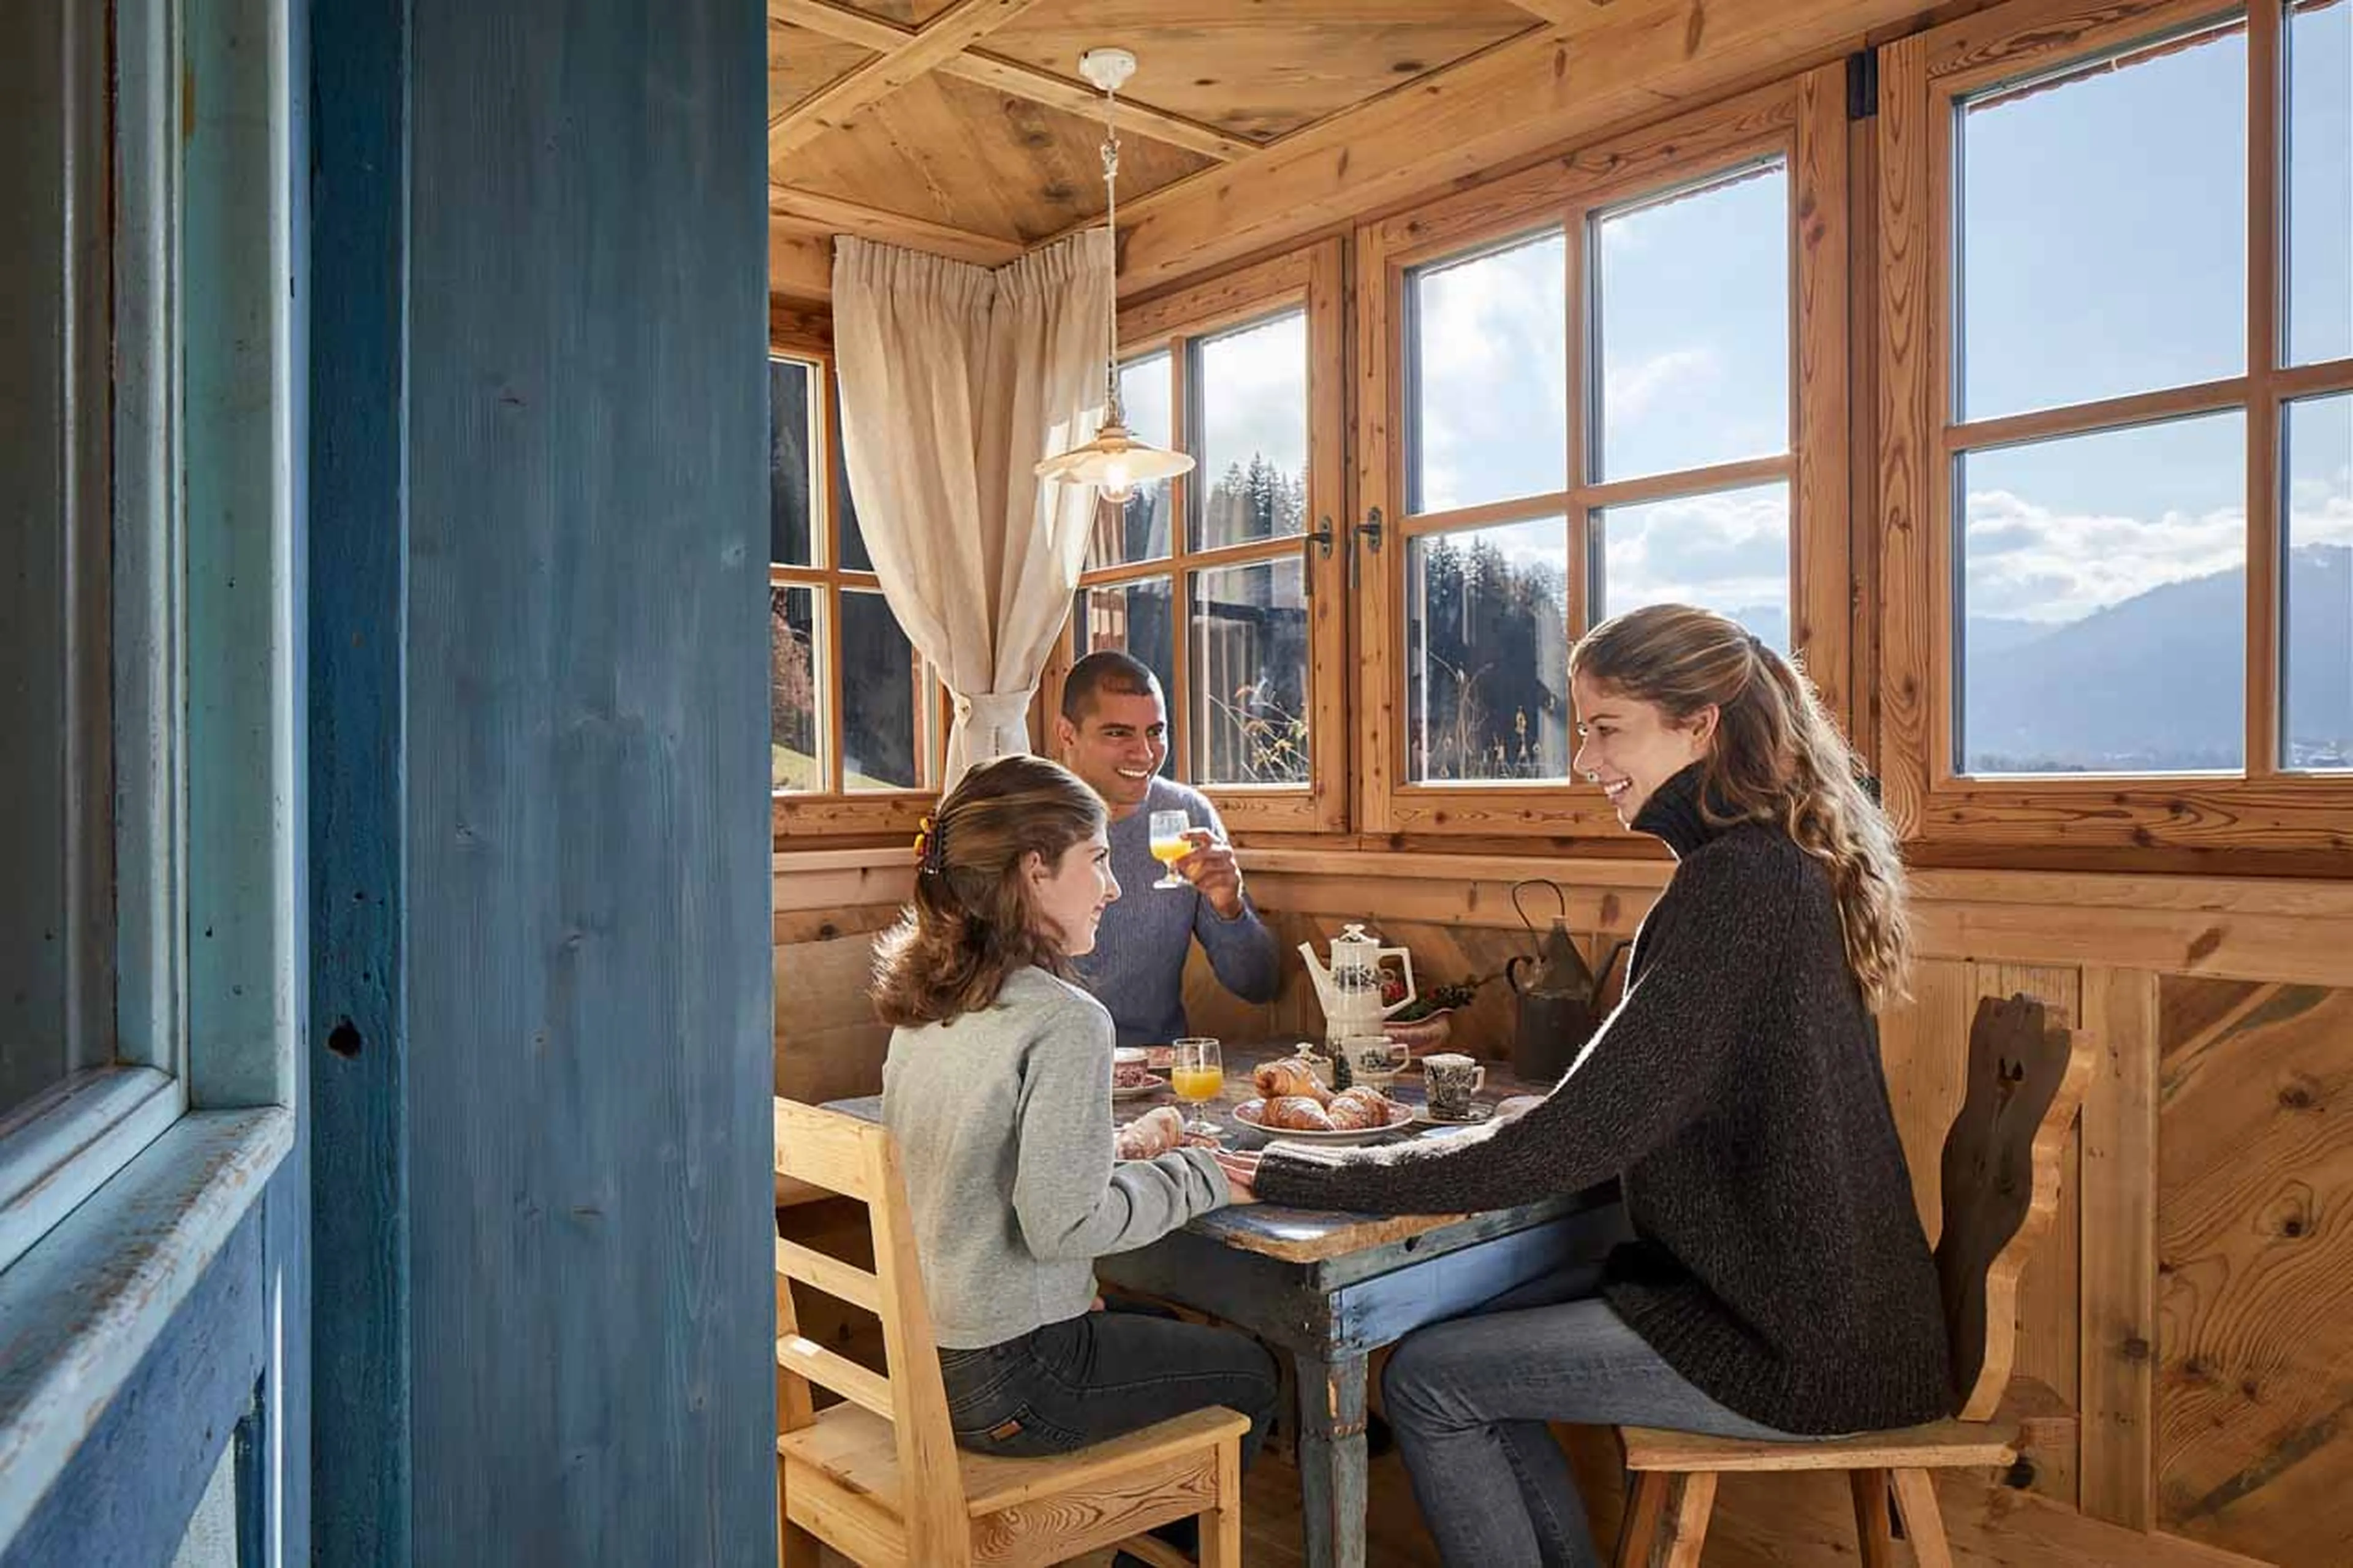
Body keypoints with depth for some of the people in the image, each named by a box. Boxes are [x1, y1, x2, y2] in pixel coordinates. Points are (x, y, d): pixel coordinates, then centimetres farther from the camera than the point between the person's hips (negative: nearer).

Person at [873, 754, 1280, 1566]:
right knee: (1250, 1373, 16)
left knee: (1163, 1328, 30)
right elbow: (1063, 1221, -25)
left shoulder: (924, 1006, 2)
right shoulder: (1065, 1020, -23)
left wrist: (1130, 1153, 11)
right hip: (1008, 1383, -8)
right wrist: (1195, 1179, -11)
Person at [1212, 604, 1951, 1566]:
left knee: (1426, 1377, -4)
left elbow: (1574, 1139, -25)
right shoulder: (1774, 864, 8)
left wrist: (1302, 1178, -21)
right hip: (1810, 1298, 9)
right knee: (1469, 1329, 13)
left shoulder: (1737, 884, -23)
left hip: (1800, 1348, -9)